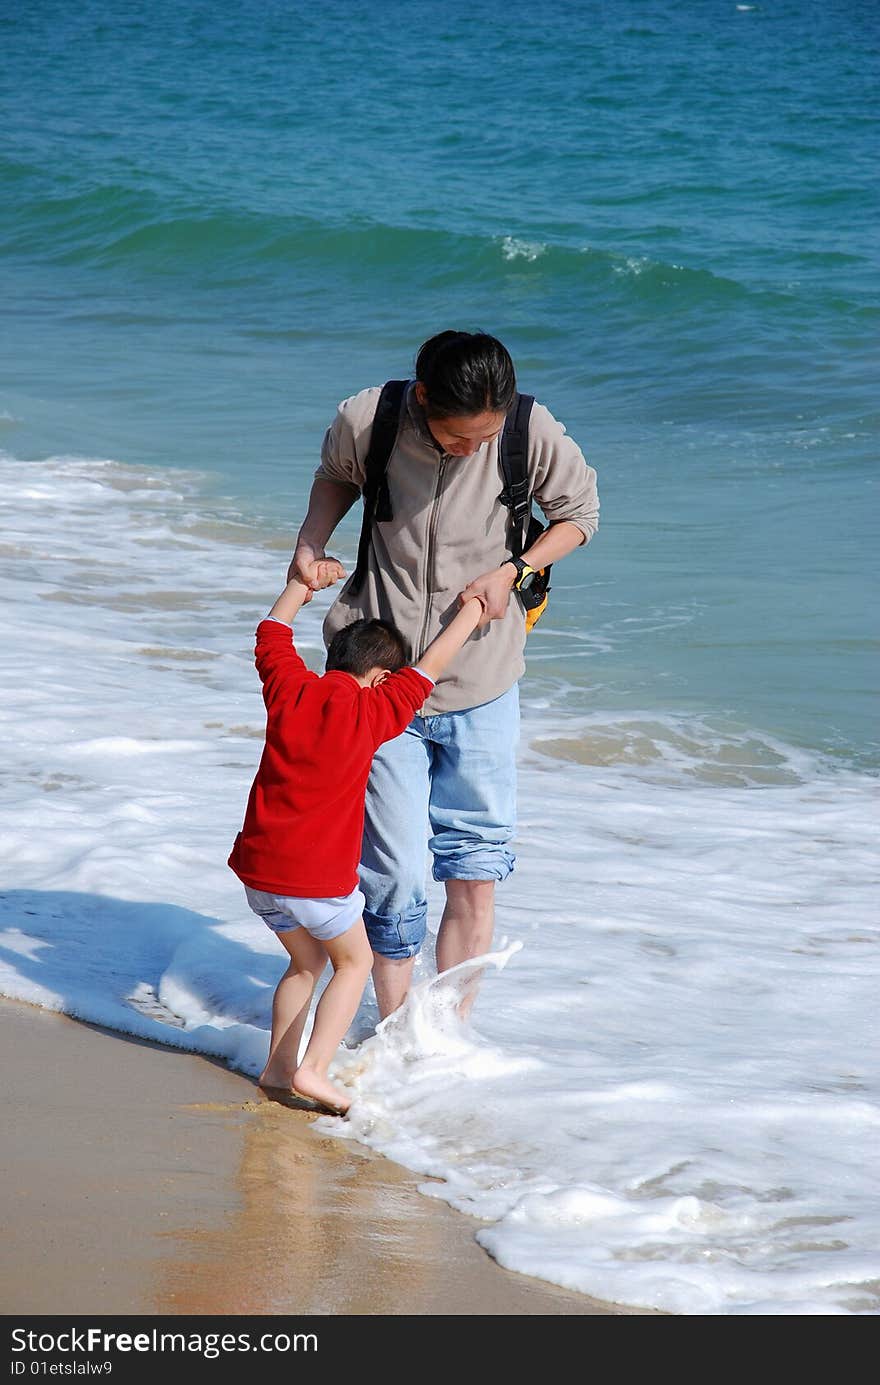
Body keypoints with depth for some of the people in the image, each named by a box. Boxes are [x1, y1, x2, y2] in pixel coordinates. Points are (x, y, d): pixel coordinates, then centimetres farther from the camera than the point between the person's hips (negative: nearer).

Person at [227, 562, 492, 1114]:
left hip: (258, 865, 6)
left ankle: (279, 1065, 22)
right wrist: (470, 614, 15)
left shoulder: (289, 689, 2)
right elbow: (428, 669, 2)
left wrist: (304, 583, 33)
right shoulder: (372, 712, -9)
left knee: (306, 960, 25)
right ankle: (313, 1068, 1)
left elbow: (273, 633, 20)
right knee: (354, 962, 15)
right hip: (320, 876, -6)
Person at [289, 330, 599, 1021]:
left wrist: (511, 570, -12)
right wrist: (313, 541, -5)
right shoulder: (364, 420, -14)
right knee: (393, 872, 1)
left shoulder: (534, 434, -16)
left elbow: (579, 514, 3)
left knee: (475, 874, 7)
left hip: (482, 685, 1)